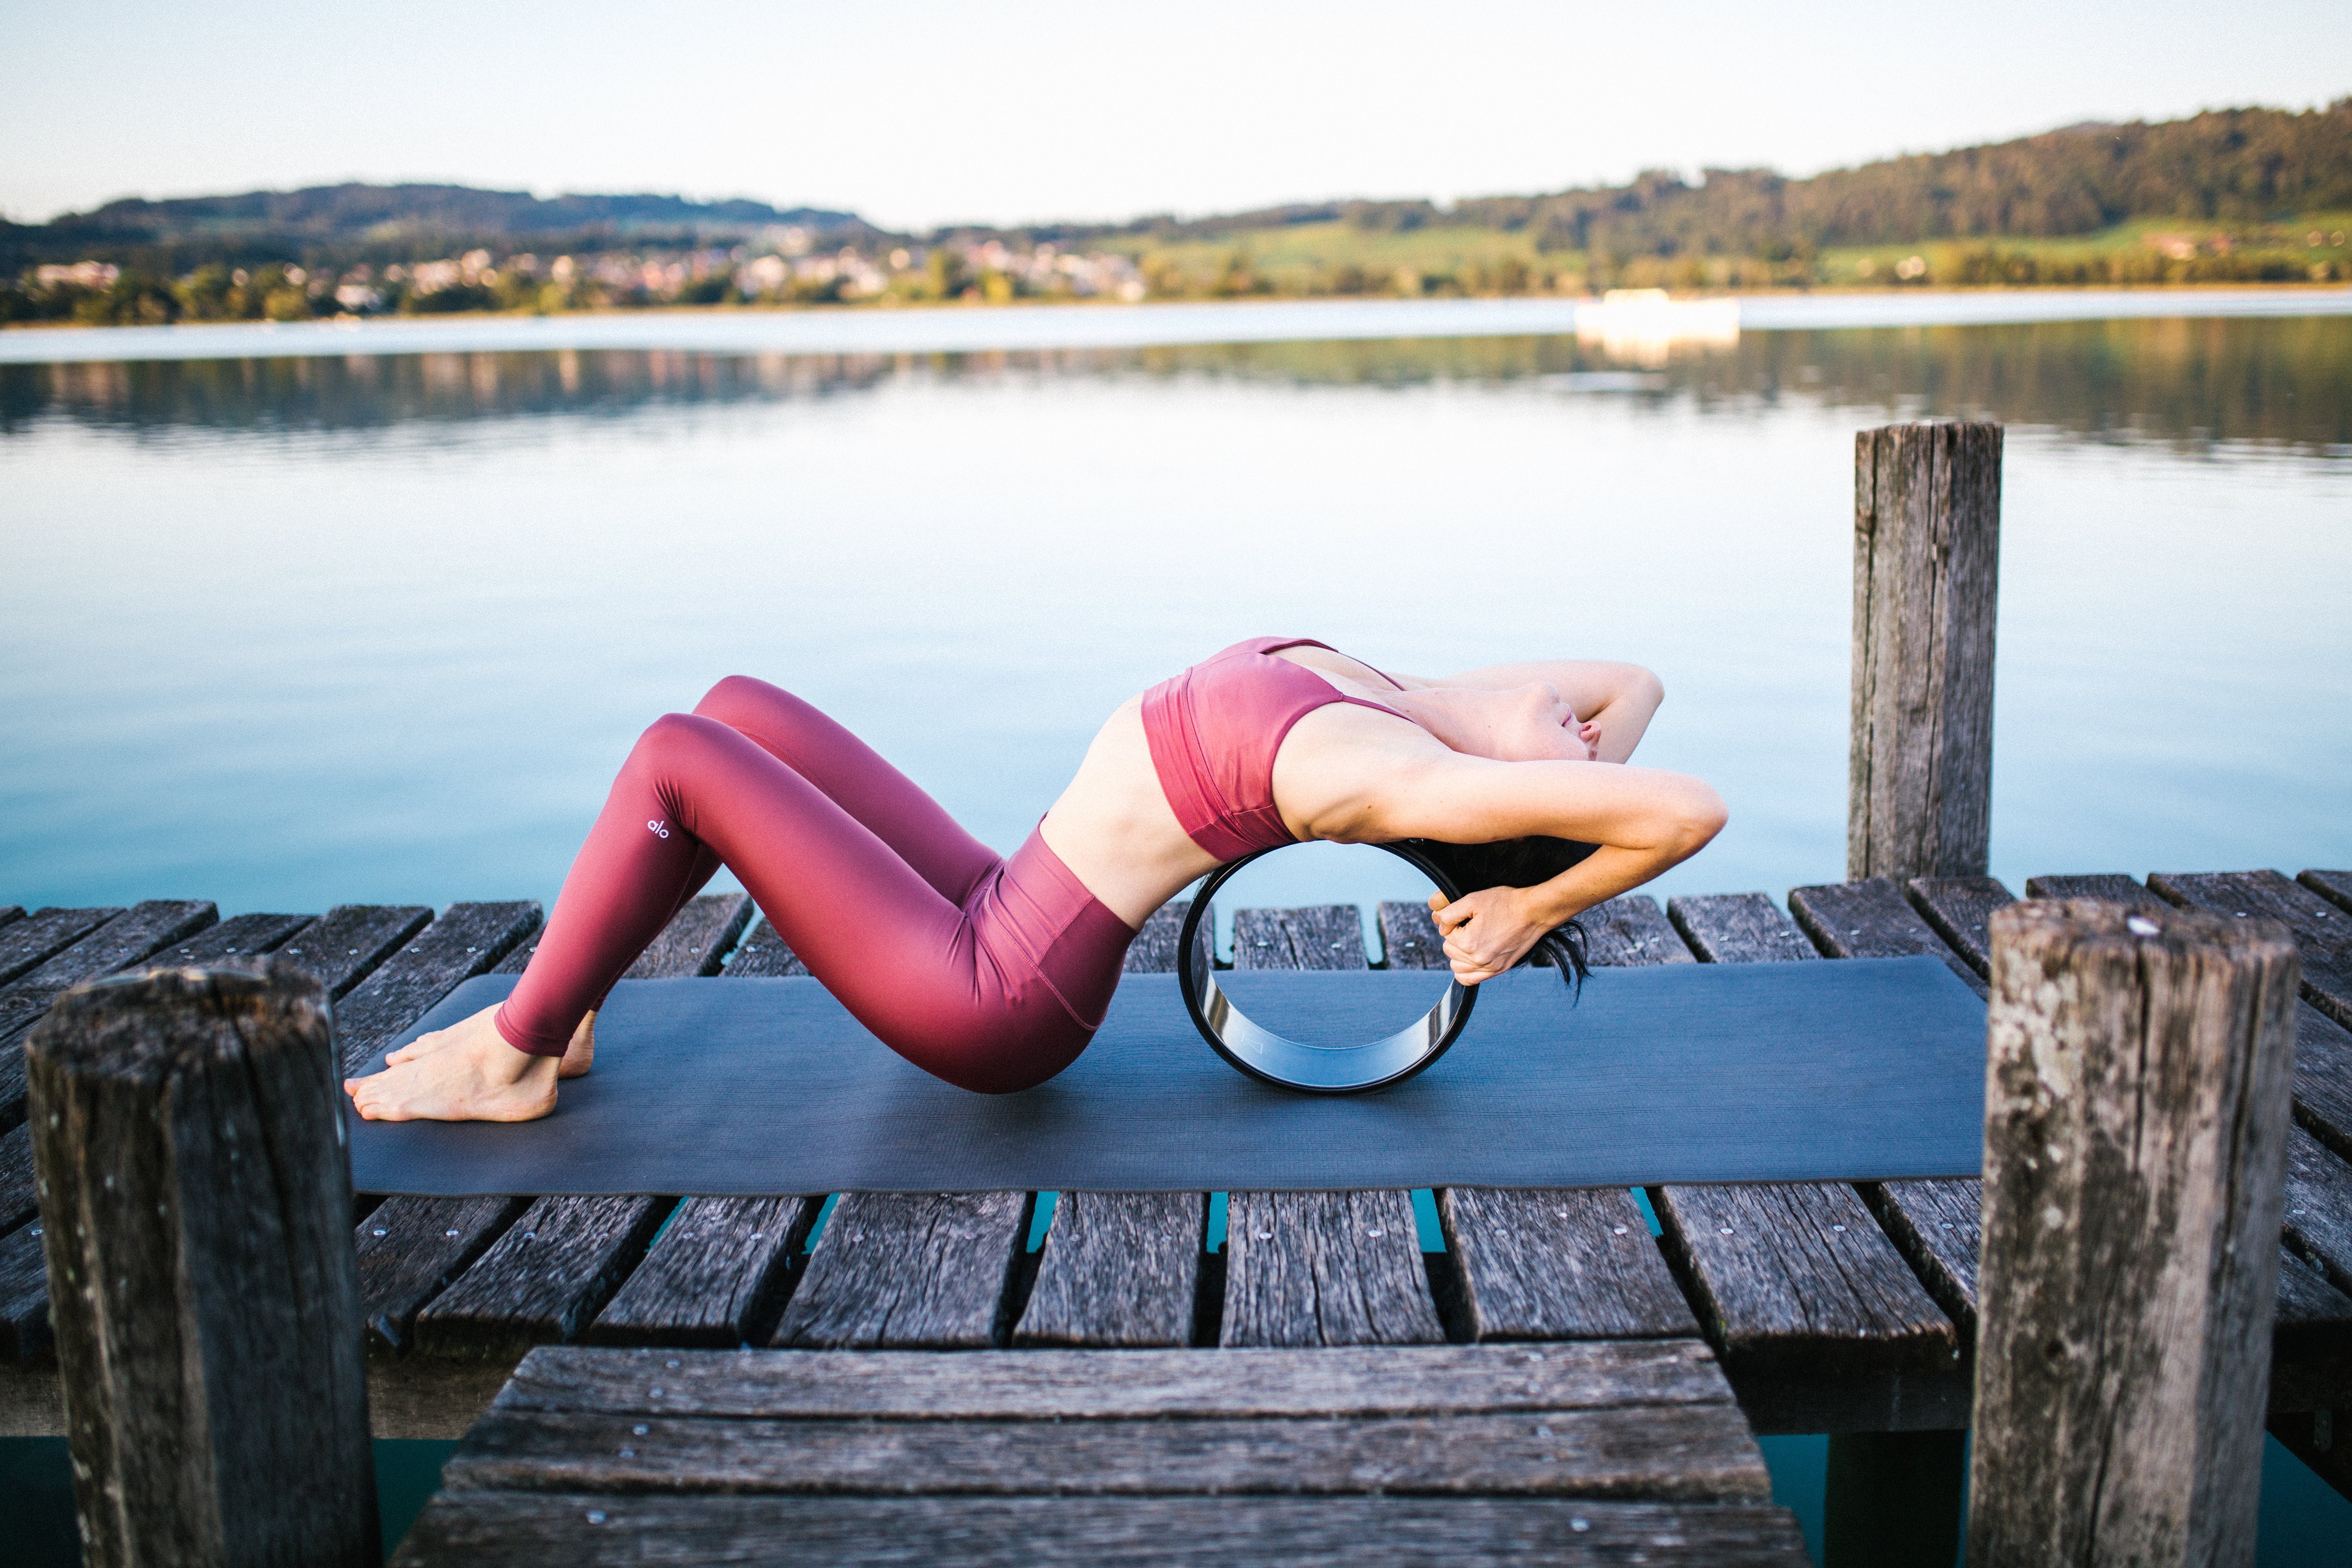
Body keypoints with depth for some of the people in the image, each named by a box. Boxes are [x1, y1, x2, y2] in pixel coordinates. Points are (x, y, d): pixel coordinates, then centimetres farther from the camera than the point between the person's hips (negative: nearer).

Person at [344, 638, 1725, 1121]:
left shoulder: (1413, 779, -22)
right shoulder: (1414, 707, 3)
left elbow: (1693, 809, -35)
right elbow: (1637, 680, 16)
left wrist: (1550, 902, -18)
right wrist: (1577, 820, 0)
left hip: (991, 997, -9)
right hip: (999, 928, 9)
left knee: (677, 760, -8)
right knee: (740, 712, 13)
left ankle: (513, 1064, 8)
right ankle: (559, 1015, 21)